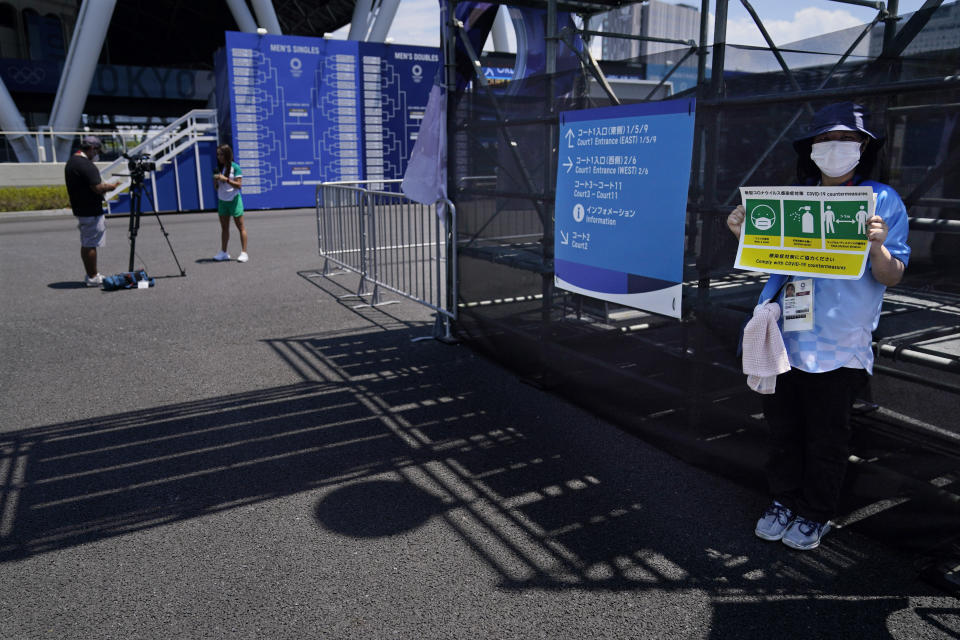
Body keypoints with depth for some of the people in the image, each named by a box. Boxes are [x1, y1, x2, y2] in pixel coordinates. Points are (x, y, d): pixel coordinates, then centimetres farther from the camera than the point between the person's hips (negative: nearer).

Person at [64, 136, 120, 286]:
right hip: (91, 211, -10)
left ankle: (90, 275, 22)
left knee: (85, 244, 14)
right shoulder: (87, 165, -18)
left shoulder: (70, 162, 13)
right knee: (91, 245, -4)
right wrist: (110, 186, -4)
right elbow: (97, 188, -23)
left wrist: (103, 186, 15)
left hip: (79, 210, 10)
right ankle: (93, 278, 1)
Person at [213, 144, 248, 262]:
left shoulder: (235, 167, -8)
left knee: (240, 227, -1)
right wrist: (216, 180, -6)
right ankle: (223, 253, 12)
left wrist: (226, 179, -22)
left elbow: (239, 185, -13)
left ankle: (244, 253, 0)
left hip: (234, 200, -6)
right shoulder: (220, 168, 10)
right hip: (222, 200, 6)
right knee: (224, 228, 8)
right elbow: (217, 187, 15)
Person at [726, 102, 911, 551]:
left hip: (838, 347, -3)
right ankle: (785, 501, 33)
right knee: (783, 430, 15)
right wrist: (745, 235, -4)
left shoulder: (882, 201, -3)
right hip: (784, 340, 4)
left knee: (826, 438, 10)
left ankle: (815, 515, 27)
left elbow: (891, 277, -5)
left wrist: (877, 246, -26)